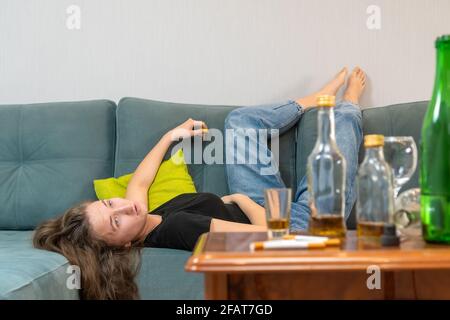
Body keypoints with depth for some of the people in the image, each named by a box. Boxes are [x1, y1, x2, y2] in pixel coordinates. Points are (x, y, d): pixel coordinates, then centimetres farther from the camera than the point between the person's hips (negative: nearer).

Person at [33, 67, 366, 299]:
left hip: (262, 205, 7)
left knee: (240, 118, 13)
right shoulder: (178, 227, -43)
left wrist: (171, 135, 12)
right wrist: (240, 198, -22)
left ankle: (316, 99, 37)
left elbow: (140, 181, 7)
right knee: (340, 120, -1)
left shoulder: (145, 222, -17)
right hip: (294, 222, -7)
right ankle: (349, 103, 38)